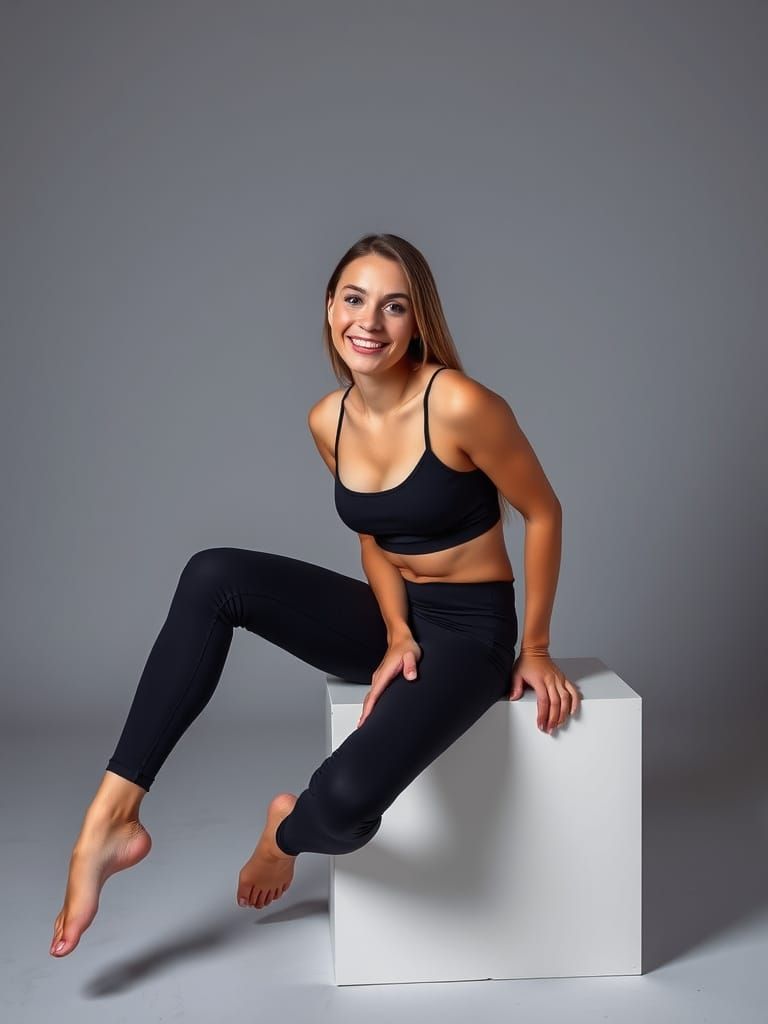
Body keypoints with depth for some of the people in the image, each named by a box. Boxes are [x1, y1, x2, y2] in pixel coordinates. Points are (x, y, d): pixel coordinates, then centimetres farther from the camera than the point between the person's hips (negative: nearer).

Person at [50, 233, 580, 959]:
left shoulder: (458, 404, -23)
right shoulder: (327, 420, -3)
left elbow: (542, 513, -11)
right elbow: (374, 537, 8)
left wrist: (535, 648, -5)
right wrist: (395, 634, -9)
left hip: (469, 630, -6)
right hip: (392, 619, 6)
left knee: (344, 802, -31)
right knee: (214, 578, -18)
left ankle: (287, 832, 10)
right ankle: (113, 814, -16)